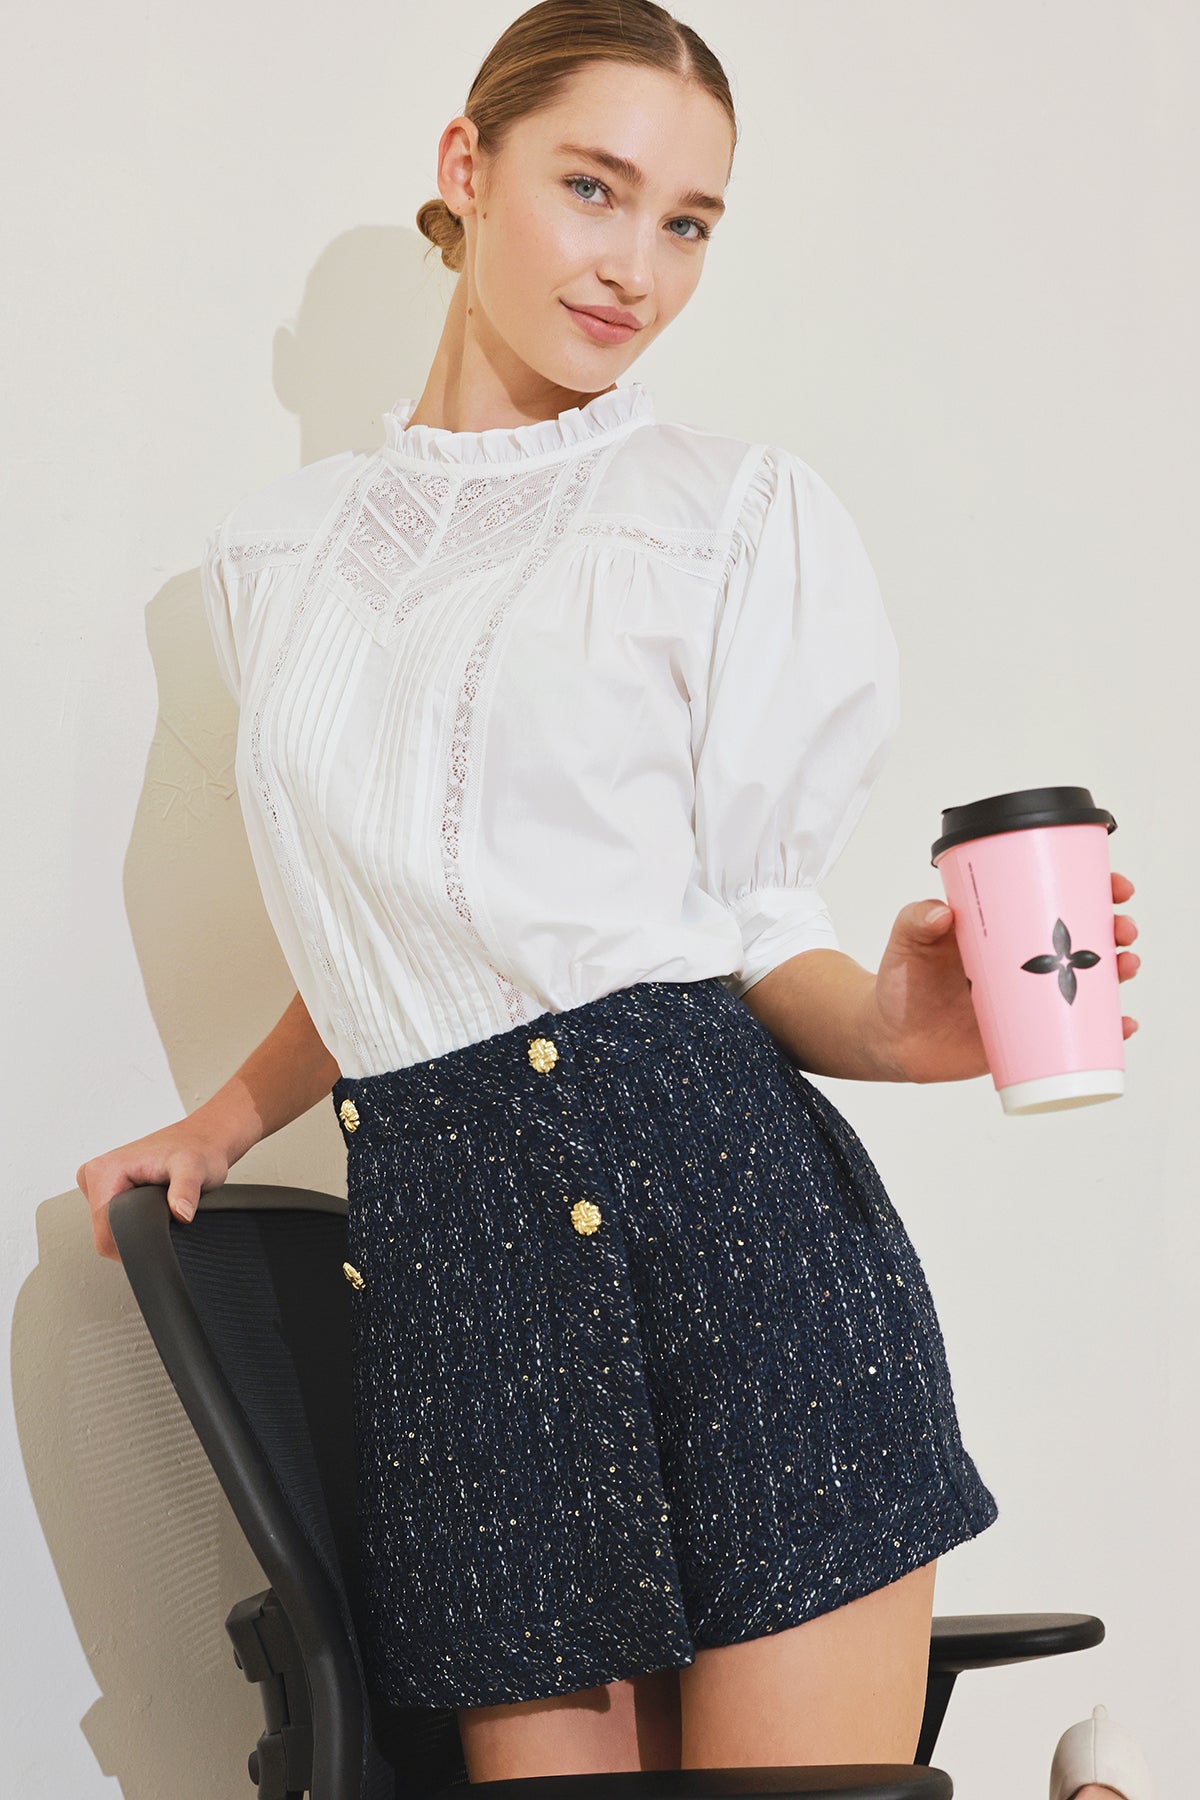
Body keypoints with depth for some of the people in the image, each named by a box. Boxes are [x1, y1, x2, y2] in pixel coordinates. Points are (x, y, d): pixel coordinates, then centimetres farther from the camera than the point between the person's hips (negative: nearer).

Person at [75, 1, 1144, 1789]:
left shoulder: (744, 516, 6)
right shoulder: (280, 552, 17)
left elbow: (746, 931, 2)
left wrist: (889, 1023, -16)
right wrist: (232, 1118, 25)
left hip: (720, 1201, -3)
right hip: (444, 1259, 3)